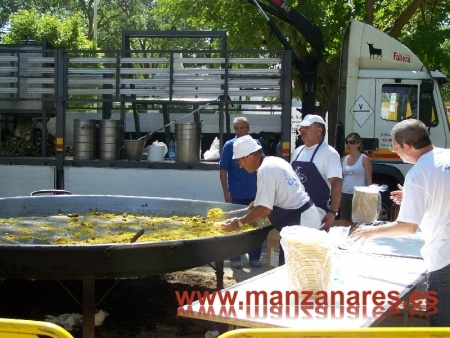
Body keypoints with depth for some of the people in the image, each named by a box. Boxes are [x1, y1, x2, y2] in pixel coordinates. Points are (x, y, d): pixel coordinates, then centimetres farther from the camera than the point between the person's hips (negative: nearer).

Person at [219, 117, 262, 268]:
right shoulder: (229, 145, -3)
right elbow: (223, 170, -4)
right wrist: (226, 192, -10)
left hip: (254, 193, 3)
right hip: (236, 195, -3)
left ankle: (254, 257, 21)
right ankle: (235, 258, 16)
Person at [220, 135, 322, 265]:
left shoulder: (265, 169, -18)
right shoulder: (276, 161, 11)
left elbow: (265, 210, -21)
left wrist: (239, 222, -11)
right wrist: (258, 202, 18)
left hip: (299, 223, -10)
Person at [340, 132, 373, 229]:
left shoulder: (365, 159, -2)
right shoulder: (343, 159, 12)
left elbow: (369, 180, -3)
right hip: (344, 195, 5)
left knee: (355, 225, -7)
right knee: (347, 224, 8)